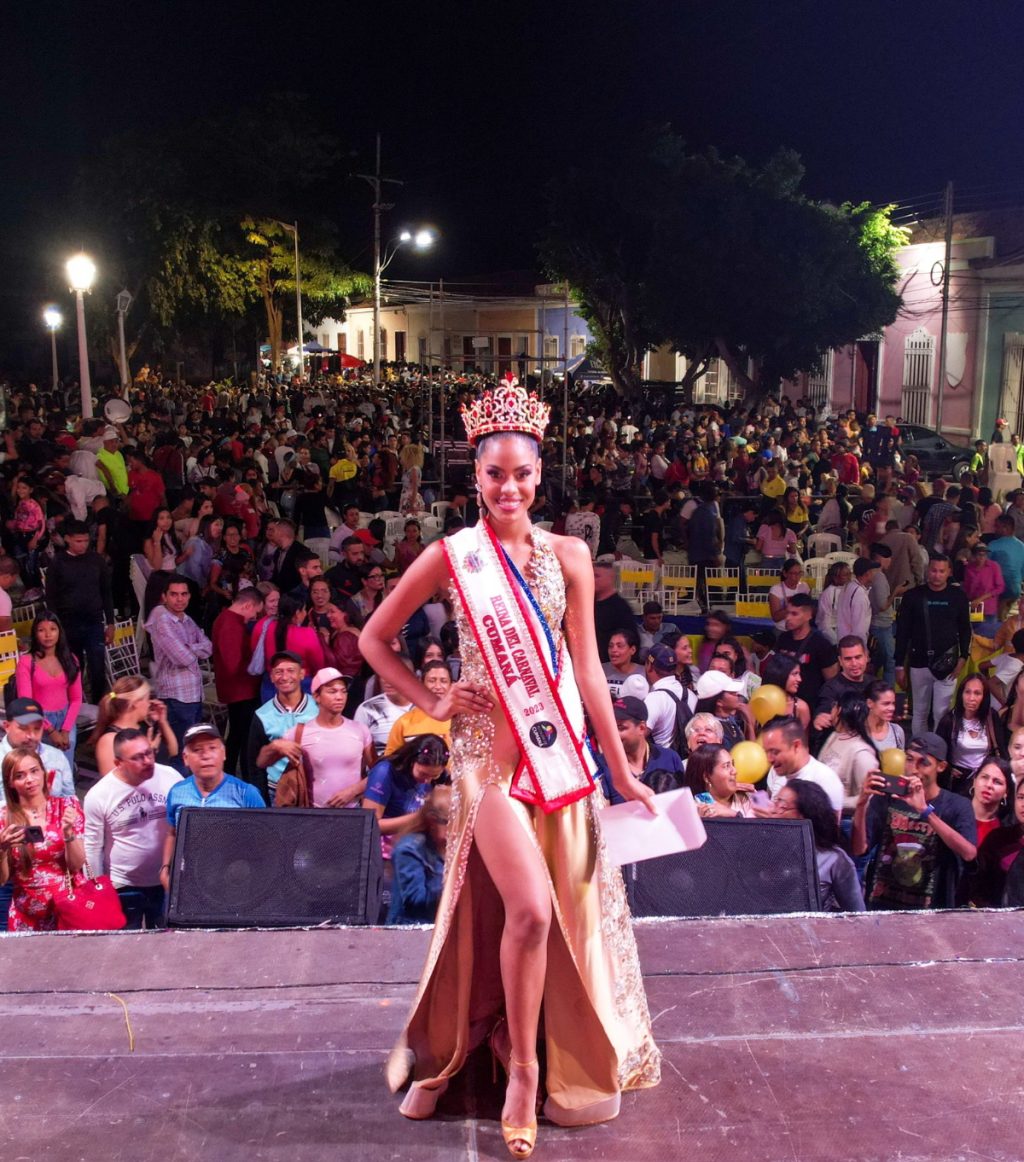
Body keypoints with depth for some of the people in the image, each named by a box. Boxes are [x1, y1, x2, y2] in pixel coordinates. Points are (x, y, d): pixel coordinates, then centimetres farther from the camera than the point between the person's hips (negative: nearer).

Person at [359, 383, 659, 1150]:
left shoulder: (568, 556, 2)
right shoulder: (450, 556, -3)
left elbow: (587, 670, 2)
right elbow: (374, 639, 6)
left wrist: (622, 772, 2)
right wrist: (429, 702, -3)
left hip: (559, 748, 3)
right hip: (487, 748, -3)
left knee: (567, 910, 8)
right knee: (528, 907, -14)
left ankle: (570, 1058, 30)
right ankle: (521, 1068, 7)